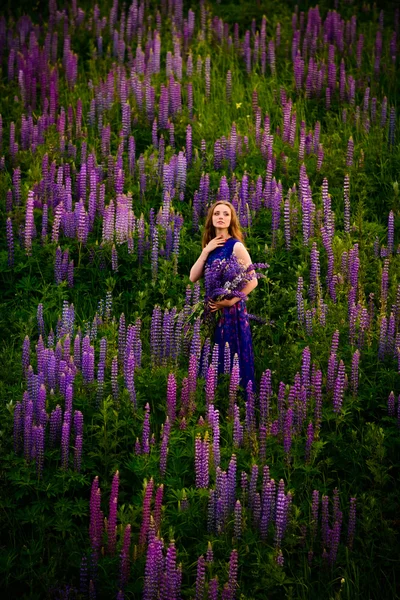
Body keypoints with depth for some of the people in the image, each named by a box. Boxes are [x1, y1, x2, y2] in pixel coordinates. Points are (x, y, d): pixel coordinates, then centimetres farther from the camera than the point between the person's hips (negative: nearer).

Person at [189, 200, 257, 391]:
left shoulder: (235, 246, -10)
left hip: (230, 311, -6)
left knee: (231, 359, -2)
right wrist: (206, 251, -7)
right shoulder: (210, 245, 10)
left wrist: (230, 301, -19)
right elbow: (193, 277, 1)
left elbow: (253, 280, -16)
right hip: (211, 309, 6)